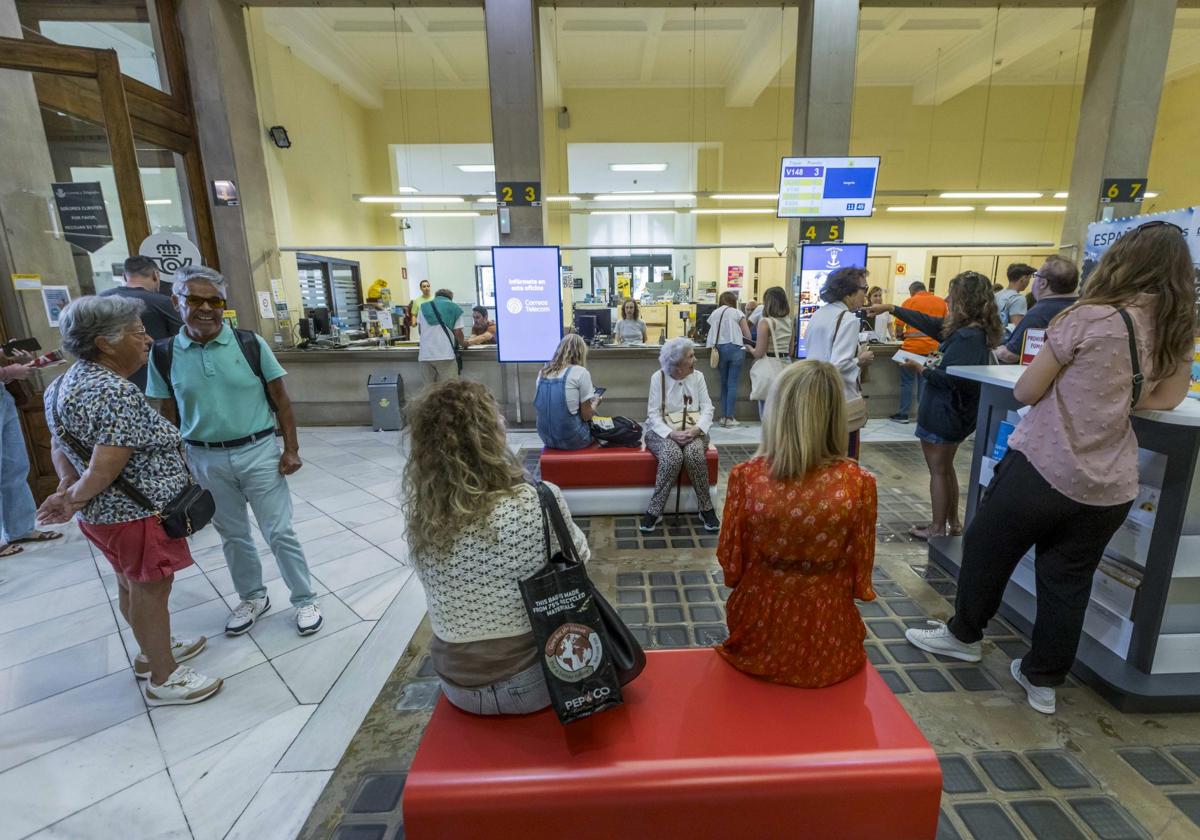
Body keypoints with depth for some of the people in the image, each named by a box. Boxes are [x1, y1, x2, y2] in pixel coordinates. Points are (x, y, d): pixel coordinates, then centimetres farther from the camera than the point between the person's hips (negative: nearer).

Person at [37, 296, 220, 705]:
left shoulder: (66, 382, 5)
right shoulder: (117, 393, -26)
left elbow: (59, 447, 12)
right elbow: (104, 470, -28)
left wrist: (68, 485, -2)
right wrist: (74, 499, -10)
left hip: (107, 513, 9)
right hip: (138, 516, -9)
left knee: (131, 588, 24)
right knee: (150, 594, 6)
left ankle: (153, 652, 43)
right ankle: (164, 679, 23)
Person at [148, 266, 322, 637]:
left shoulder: (250, 343, -8)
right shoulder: (164, 354, -2)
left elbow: (280, 397, -3)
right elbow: (167, 414, 6)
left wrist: (291, 448, -6)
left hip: (258, 452, -2)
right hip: (205, 459, 2)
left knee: (280, 532, 5)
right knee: (232, 535, 17)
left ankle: (305, 600, 21)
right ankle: (252, 598, 37)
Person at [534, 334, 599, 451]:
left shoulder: (542, 372, 6)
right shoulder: (580, 372, -11)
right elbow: (586, 416, -9)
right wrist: (595, 402, 13)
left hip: (547, 439, 6)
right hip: (572, 440, -6)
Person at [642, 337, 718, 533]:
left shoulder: (698, 376, 3)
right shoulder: (658, 377, -5)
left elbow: (707, 409, 0)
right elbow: (653, 414, -8)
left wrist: (696, 429, -19)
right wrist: (671, 433, -23)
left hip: (692, 431, 2)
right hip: (663, 431, -2)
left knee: (694, 454, -33)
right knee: (672, 456, -35)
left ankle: (706, 509, -14)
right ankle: (654, 511, -20)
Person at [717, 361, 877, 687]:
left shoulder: (746, 477, -21)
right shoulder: (858, 483, -20)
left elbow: (730, 564, -9)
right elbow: (860, 575, -7)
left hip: (757, 639, 0)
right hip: (829, 648, 1)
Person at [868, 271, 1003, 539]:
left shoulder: (968, 337, -24)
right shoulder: (966, 329, 6)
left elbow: (951, 378, -30)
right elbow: (928, 322, 16)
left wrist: (921, 370, -16)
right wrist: (891, 308, 18)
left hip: (942, 414, -10)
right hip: (954, 413, 10)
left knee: (938, 471, 3)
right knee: (946, 468, 20)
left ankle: (938, 527, 16)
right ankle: (953, 522, 31)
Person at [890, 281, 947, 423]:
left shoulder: (910, 302, -2)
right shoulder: (941, 302, 8)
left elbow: (898, 326, -5)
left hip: (912, 346, -4)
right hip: (933, 347, 4)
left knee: (907, 381, 4)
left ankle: (903, 414, 8)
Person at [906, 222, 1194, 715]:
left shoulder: (1090, 317, -11)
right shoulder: (1178, 335, 6)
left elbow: (1026, 392, -9)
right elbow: (1166, 399, 19)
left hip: (1044, 466, -5)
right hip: (1109, 487, 6)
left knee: (986, 550, 15)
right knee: (1069, 583, 16)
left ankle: (964, 635, 33)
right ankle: (1043, 680, 29)